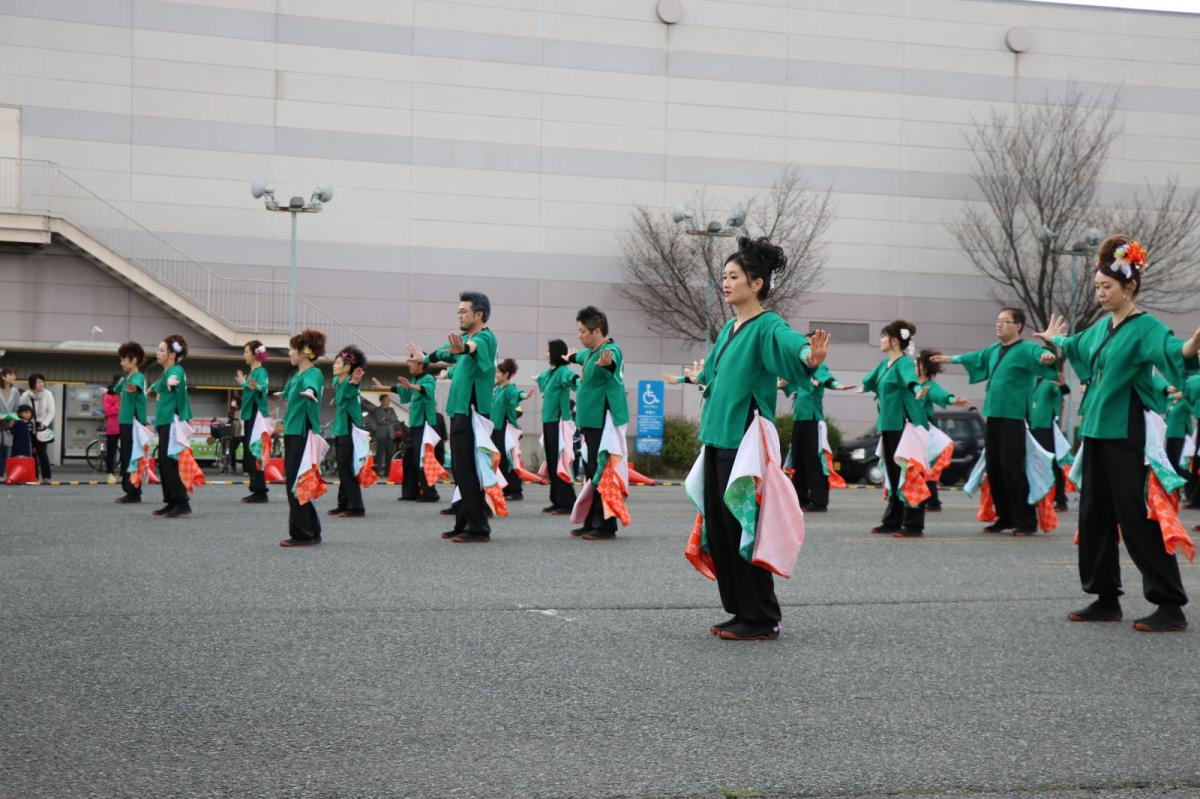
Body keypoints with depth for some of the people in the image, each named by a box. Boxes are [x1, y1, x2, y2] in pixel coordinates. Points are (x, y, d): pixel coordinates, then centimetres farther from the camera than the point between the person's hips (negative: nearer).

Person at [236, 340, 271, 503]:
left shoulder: (260, 372, -12)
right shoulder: (252, 372, 15)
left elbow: (263, 386, -32)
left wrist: (257, 387, -51)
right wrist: (243, 383, 43)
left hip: (257, 416, -10)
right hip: (249, 416, 10)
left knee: (254, 454, -11)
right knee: (249, 454, 10)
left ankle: (261, 492, -10)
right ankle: (257, 490, 14)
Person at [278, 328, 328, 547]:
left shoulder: (313, 373, -12)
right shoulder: (295, 376, 16)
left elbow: (312, 386, -37)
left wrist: (310, 392, -59)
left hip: (303, 436, -9)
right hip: (292, 434, 9)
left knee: (297, 483, -9)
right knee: (293, 483, 11)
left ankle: (302, 534, -5)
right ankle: (311, 533, 17)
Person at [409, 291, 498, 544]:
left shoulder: (486, 337, -11)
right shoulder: (465, 339, 16)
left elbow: (475, 346, -35)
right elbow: (446, 352, 36)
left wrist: (463, 348, -58)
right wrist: (425, 357, 52)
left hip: (473, 413, -10)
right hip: (460, 412, 10)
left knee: (467, 470, -12)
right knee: (461, 470, 13)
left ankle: (478, 528, -12)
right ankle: (464, 524, 19)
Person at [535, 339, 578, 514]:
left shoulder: (563, 371, -12)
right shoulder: (548, 372, 14)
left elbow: (572, 378, -35)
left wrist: (578, 382, -54)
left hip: (559, 421, -9)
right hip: (548, 420, 9)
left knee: (559, 461, -8)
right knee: (551, 461, 10)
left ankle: (567, 503, -5)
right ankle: (557, 501, 15)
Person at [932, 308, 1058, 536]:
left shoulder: (1026, 349, -9)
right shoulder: (994, 350, 14)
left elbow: (1039, 354, -29)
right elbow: (976, 357, 33)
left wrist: (1048, 356, -53)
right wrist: (950, 359, 45)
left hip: (1013, 418, -8)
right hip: (993, 417, 8)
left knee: (1012, 469, -10)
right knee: (994, 469, 10)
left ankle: (1026, 521, -2)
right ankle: (1005, 517, 20)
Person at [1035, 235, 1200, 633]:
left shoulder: (1145, 327, -13)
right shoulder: (1102, 326, 12)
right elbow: (1077, 346, 35)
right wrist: (1054, 339, 55)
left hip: (1128, 436, -9)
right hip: (1097, 432, 9)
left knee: (1139, 519, -9)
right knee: (1095, 516, 12)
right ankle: (1106, 599, 22)